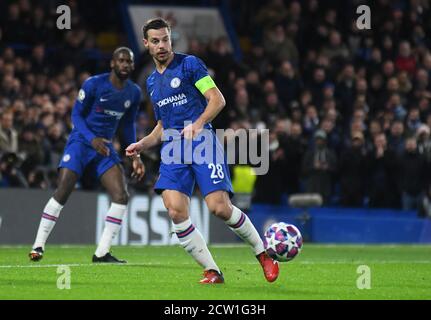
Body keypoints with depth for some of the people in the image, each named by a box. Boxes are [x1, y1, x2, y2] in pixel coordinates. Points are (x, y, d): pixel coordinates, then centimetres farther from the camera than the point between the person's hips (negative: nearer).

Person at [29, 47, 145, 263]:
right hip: (81, 141, -5)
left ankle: (102, 253, -5)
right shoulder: (94, 84, -11)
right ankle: (38, 245, -3)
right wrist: (92, 139, -22)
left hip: (105, 147, 5)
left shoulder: (134, 93, 5)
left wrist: (135, 155, 9)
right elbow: (76, 114, -8)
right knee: (62, 194, -14)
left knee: (121, 196, -11)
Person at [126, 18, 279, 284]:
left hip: (202, 142, -5)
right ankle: (212, 272, -8)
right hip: (173, 148, 5)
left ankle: (263, 254, 8)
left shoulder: (189, 64, 1)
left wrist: (197, 125, -21)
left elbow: (218, 100, -6)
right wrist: (143, 144, 15)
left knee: (220, 208, -16)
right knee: (175, 210, -16)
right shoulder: (152, 82, 21)